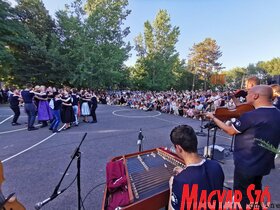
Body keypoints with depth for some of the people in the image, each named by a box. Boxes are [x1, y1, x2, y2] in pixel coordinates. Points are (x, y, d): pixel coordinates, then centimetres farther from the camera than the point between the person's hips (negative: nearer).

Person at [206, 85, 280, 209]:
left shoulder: (251, 116, -28)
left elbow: (230, 131, -16)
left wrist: (213, 117, -6)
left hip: (246, 164, -8)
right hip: (264, 163, 8)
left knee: (242, 195, 14)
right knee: (255, 191, 30)